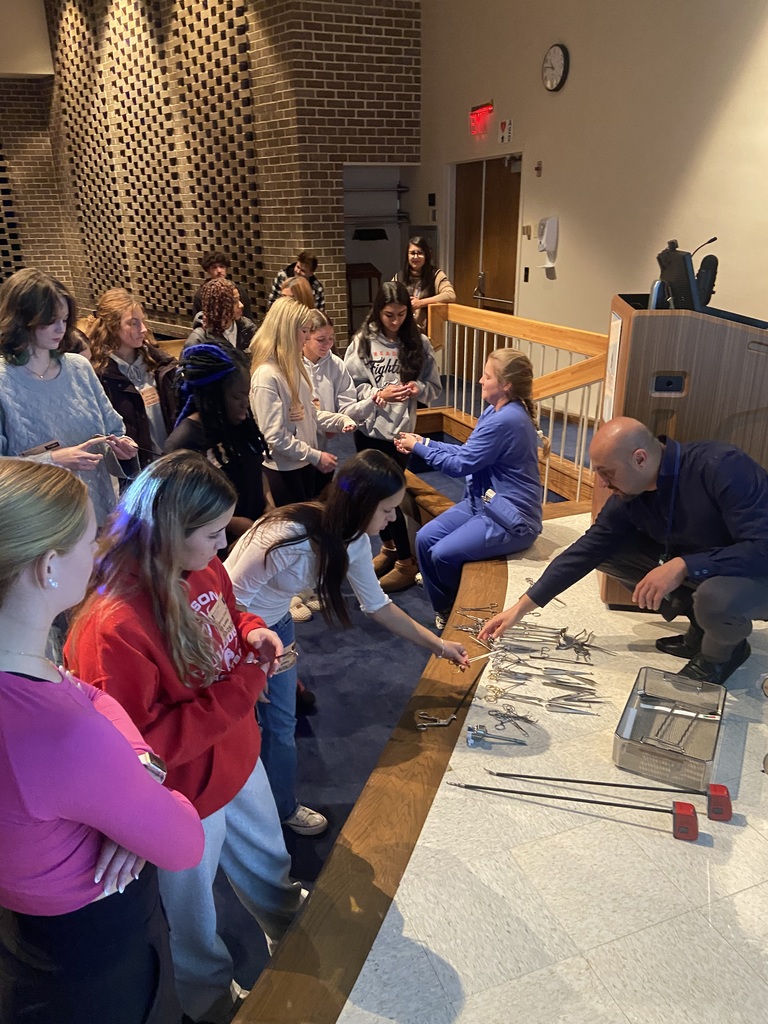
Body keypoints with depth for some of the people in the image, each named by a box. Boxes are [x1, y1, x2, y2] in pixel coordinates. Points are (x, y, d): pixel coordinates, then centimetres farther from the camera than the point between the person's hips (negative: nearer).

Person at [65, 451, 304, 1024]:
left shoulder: (203, 568, -11)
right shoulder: (113, 626, -35)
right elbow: (141, 742, -30)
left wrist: (251, 632, -12)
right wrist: (242, 687, -32)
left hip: (238, 758, 7)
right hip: (187, 795, -7)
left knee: (269, 863, 33)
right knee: (191, 913, 24)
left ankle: (294, 934, 63)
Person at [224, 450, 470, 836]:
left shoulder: (352, 541, -14)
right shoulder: (286, 538, -38)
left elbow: (378, 605, -1)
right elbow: (233, 600, -26)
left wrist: (439, 645, 1)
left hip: (276, 624, 6)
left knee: (282, 723, 14)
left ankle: (284, 807, 36)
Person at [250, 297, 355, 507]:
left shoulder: (292, 366, 5)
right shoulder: (266, 376, -23)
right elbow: (274, 436, -24)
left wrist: (340, 419, -3)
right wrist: (315, 456, -20)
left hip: (304, 463, 9)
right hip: (282, 469, -9)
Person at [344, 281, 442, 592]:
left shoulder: (419, 343, -1)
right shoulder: (363, 341, -1)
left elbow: (434, 388, 3)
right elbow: (351, 387, -3)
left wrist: (418, 388, -18)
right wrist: (379, 395, -18)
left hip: (400, 429, -3)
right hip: (368, 428, 3)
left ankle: (406, 561, 11)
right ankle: (389, 547, 35)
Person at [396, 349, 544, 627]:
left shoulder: (505, 421, -24)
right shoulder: (495, 411, 8)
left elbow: (461, 464, -19)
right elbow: (467, 453, 12)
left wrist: (419, 447, -8)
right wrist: (424, 442, 5)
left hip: (511, 519, -10)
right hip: (484, 503, 10)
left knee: (443, 554, -18)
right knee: (425, 539, -1)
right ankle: (444, 608, 17)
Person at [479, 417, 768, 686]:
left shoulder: (722, 468, -31)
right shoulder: (628, 495, -11)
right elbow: (586, 550, -8)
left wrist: (682, 566, -41)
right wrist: (521, 607, -9)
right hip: (692, 568, 6)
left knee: (714, 596, -40)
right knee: (604, 550, -5)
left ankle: (724, 651, -1)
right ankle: (702, 626, 6)